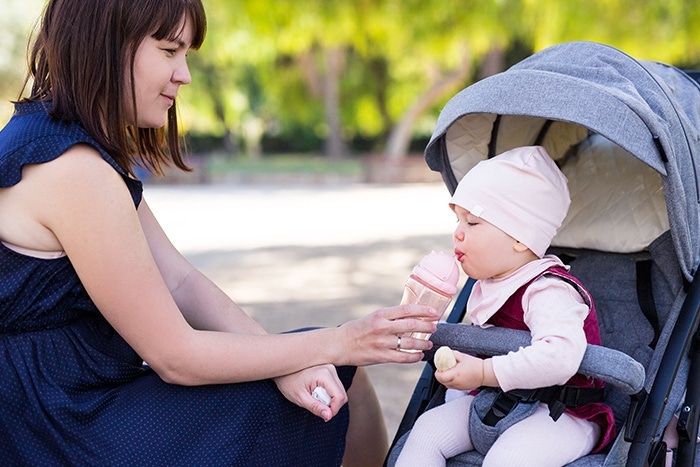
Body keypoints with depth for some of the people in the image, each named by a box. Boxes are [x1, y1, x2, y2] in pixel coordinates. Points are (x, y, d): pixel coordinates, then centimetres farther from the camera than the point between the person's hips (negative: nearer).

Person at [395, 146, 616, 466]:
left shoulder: (549, 292, -21)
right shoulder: (487, 287, 9)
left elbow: (560, 356, -39)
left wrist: (483, 373, -33)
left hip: (564, 415, -9)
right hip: (493, 403, 9)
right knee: (428, 429, -5)